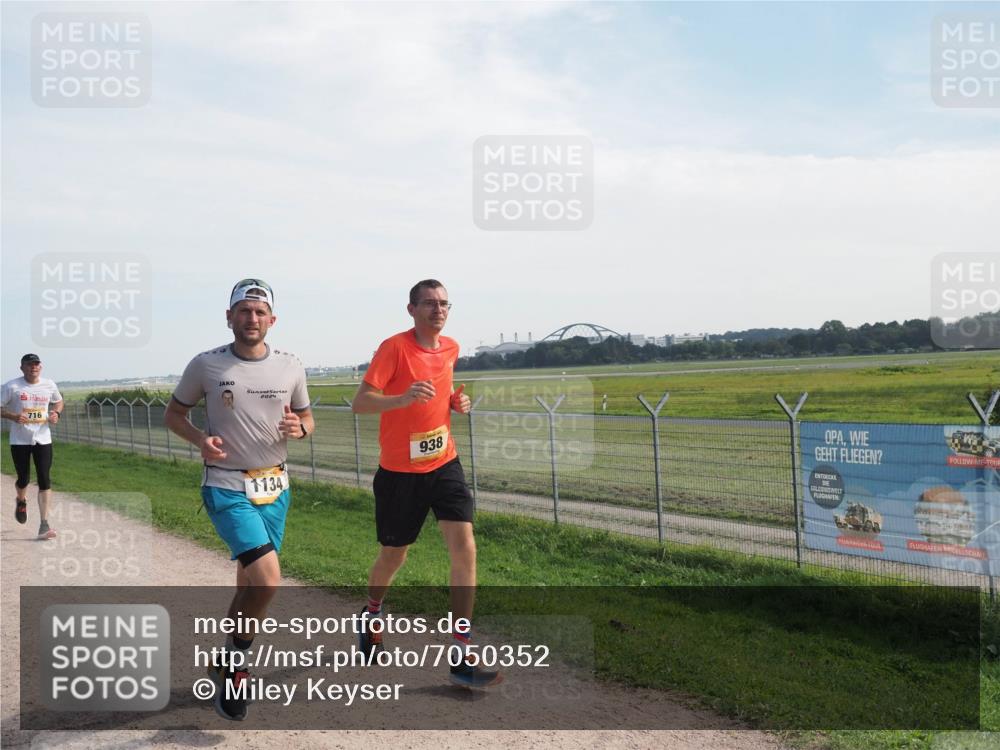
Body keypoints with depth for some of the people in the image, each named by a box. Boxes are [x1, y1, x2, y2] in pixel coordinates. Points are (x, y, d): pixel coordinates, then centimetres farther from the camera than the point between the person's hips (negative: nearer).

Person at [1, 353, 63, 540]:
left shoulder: (49, 385, 4)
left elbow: (58, 401, 21)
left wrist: (56, 413, 0)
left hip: (43, 439, 2)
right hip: (19, 440, -1)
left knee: (44, 481, -6)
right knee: (24, 479, 5)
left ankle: (44, 525, -4)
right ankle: (21, 502, 43)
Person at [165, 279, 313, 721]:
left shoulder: (290, 367, 1)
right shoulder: (205, 365, -6)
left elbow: (306, 418, 13)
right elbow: (174, 414, 5)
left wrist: (299, 428, -11)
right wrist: (200, 439, -15)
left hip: (275, 488, 4)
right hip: (227, 488, -4)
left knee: (249, 583, 13)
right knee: (267, 580, -20)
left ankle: (227, 665, 36)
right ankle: (235, 664, 4)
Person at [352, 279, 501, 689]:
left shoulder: (451, 348, 4)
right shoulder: (394, 347, -14)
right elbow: (360, 403, -19)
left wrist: (456, 401, 2)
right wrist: (403, 398, -37)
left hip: (443, 464, 4)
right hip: (399, 471, -4)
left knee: (465, 550, -11)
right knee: (393, 556, 12)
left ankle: (462, 657, -4)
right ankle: (372, 614, 47)